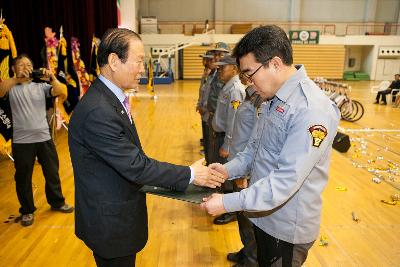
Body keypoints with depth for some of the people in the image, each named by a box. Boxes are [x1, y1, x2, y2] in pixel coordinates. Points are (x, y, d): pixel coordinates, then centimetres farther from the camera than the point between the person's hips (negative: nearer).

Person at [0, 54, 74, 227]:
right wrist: (17, 79, -30)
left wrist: (52, 79, -23)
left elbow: (62, 93, -8)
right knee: (23, 177, 10)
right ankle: (27, 210, 28)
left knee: (52, 173, 14)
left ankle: (57, 202, 33)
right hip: (21, 141, -2)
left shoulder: (41, 86, 7)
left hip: (44, 138, 2)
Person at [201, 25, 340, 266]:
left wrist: (228, 203, -27)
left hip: (288, 229, -7)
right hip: (264, 216, 8)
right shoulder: (273, 99, 2)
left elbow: (286, 181, -30)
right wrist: (229, 170, -6)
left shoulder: (312, 109, -27)